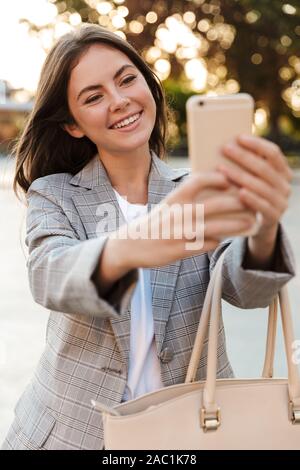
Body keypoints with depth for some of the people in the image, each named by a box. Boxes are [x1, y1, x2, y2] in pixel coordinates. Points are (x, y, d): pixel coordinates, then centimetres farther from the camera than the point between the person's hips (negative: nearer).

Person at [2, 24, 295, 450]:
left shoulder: (200, 193, -3)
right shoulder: (53, 195, -6)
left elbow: (244, 288, -20)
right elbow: (49, 279, -26)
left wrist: (263, 233, -42)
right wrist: (126, 250, -48)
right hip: (75, 429, -1)